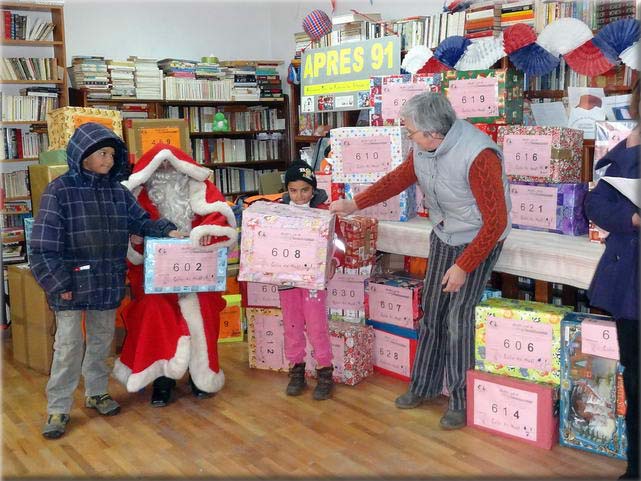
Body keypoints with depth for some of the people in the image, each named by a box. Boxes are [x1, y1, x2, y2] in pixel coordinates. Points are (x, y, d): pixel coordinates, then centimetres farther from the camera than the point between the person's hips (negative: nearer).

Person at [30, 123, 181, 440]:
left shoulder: (117, 191, 5)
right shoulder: (60, 190, -10)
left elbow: (140, 222, 12)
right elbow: (45, 244, -12)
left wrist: (167, 230, -7)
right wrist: (58, 283, -15)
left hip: (108, 282, 5)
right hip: (72, 283, -5)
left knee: (102, 340, 17)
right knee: (68, 345, 1)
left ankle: (96, 392, 35)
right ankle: (58, 408, 14)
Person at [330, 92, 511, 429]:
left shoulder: (478, 156, -32)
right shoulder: (423, 148, -10)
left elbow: (496, 221, -26)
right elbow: (399, 178, 11)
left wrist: (463, 267, -22)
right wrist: (354, 204, 9)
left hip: (479, 239, -7)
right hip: (443, 235, 7)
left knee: (458, 318, -8)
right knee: (431, 312, 11)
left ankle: (461, 401, 10)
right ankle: (423, 387, 27)